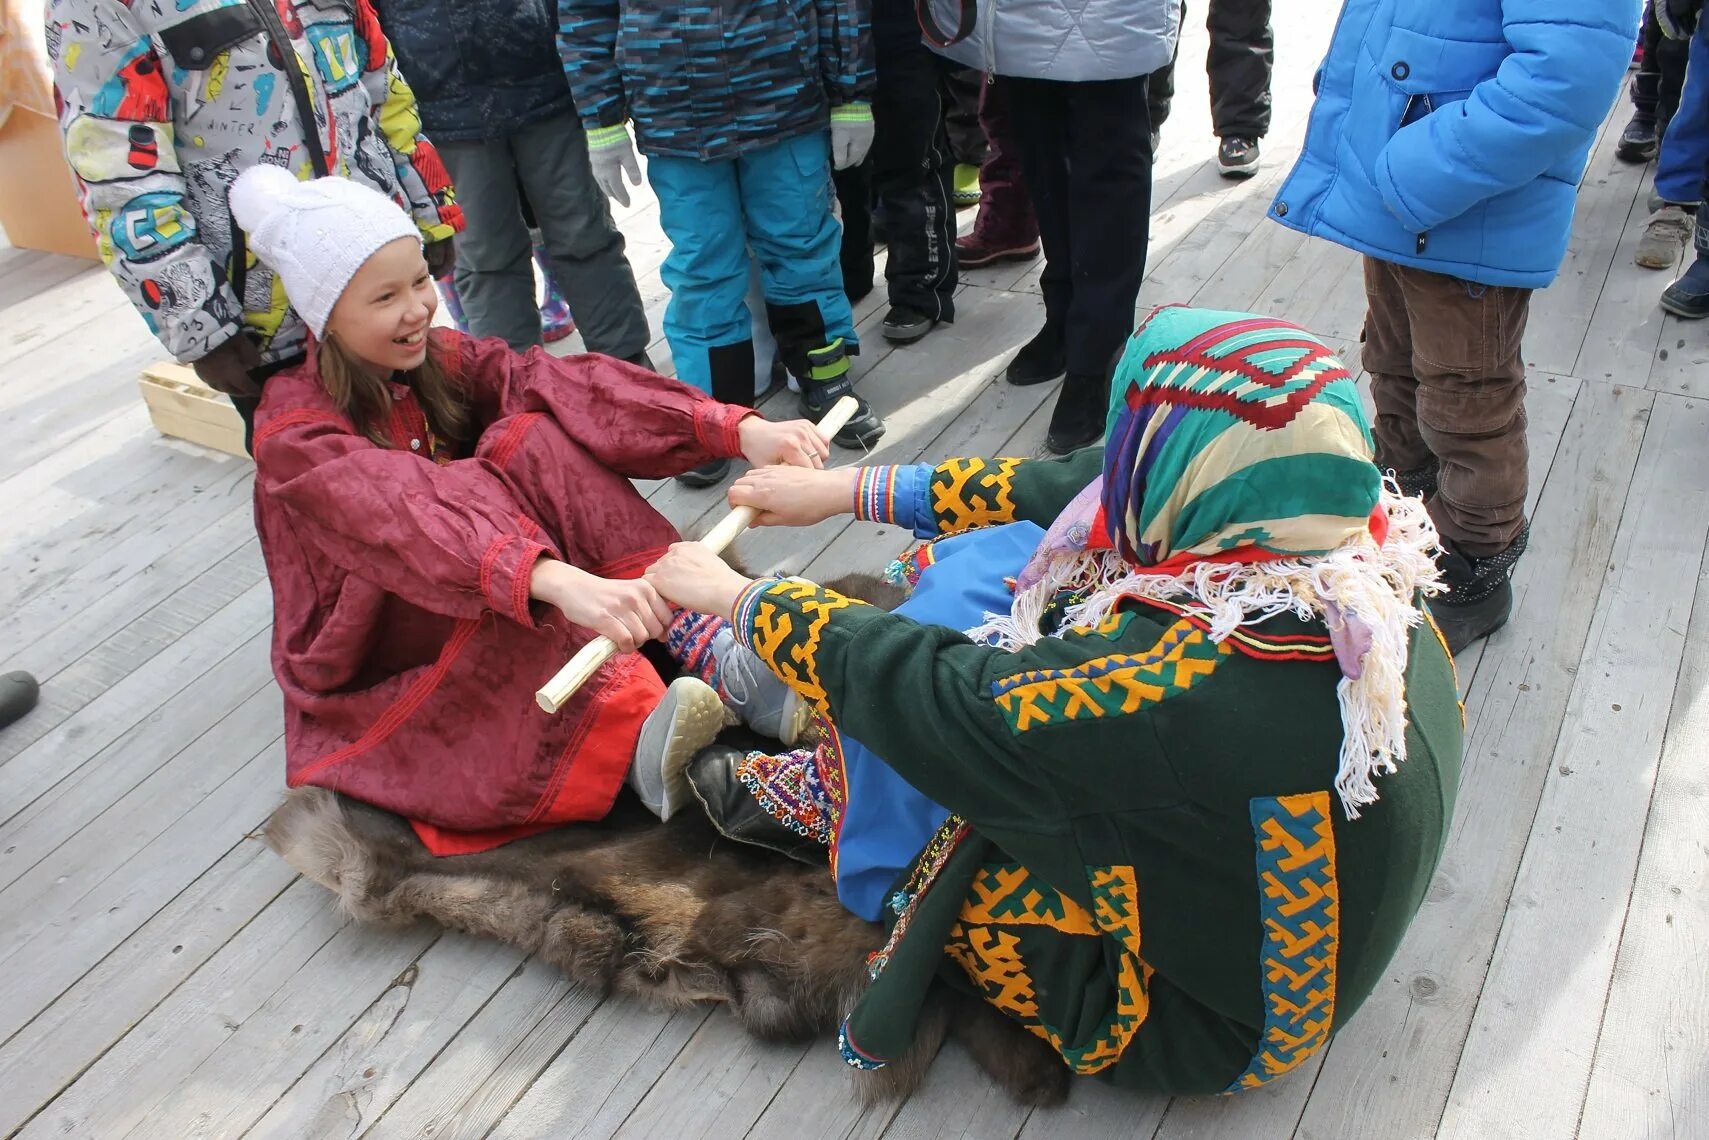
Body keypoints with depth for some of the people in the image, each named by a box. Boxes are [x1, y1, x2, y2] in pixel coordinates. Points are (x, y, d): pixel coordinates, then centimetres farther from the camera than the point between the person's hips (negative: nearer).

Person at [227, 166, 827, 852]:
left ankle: (705, 646, -28)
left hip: (496, 632, 5)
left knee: (534, 439, -20)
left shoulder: (440, 361, -3)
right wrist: (561, 581, -58)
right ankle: (629, 724, -39)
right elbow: (407, 517, -40)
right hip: (372, 674, -5)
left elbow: (563, 386, -22)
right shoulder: (295, 429, -20)